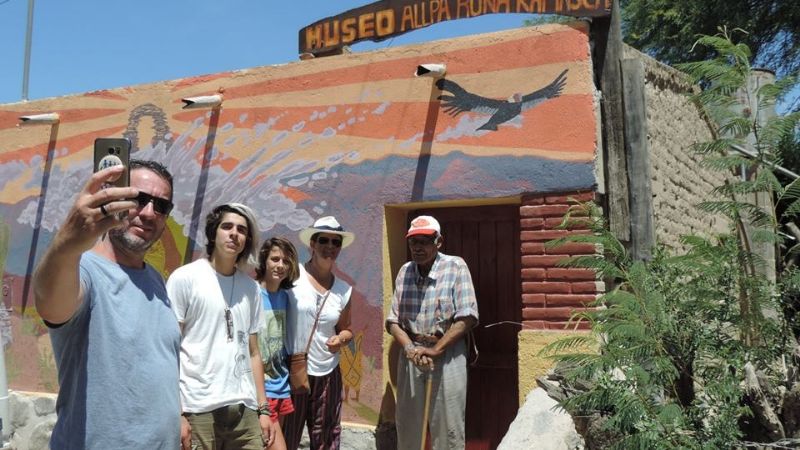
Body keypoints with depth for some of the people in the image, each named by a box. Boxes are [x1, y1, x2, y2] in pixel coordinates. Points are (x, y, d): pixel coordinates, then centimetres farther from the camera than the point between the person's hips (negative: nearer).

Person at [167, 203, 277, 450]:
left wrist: (263, 408, 12)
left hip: (245, 409, 4)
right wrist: (176, 413, -11)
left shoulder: (251, 288, 12)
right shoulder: (184, 278, -2)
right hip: (199, 410, -4)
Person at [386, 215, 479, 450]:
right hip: (411, 354, 4)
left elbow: (467, 317, -13)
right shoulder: (404, 272, 5)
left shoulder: (456, 267, -7)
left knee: (447, 427, 3)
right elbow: (393, 320, 4)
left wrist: (435, 350, -16)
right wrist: (409, 347, -14)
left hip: (447, 353, -4)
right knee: (407, 425, 12)